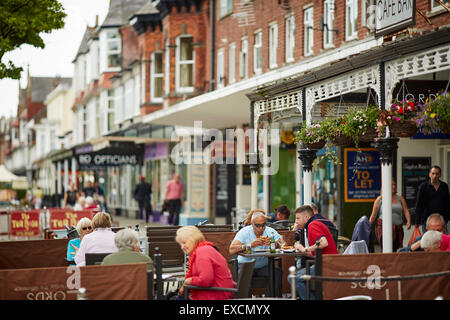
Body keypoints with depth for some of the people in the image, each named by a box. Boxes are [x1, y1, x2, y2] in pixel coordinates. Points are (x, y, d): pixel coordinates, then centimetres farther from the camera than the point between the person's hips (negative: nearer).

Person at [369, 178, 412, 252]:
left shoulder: (400, 198, 15)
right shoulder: (379, 199, 7)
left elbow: (406, 211, 8)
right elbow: (373, 215, 8)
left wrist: (408, 221, -9)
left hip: (398, 228, 3)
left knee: (395, 250, -1)